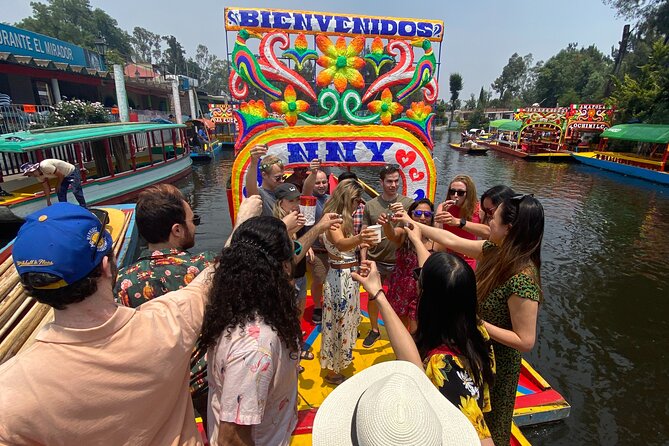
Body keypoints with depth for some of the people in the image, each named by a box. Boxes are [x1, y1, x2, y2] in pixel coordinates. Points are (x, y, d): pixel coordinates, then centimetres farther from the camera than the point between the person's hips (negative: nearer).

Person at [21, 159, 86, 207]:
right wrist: (48, 202, 6)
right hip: (64, 176, 9)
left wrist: (57, 186, -8)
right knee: (60, 193, 4)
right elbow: (46, 188, 6)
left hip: (72, 172, -9)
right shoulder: (39, 176, -3)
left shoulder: (45, 166, -31)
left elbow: (61, 175, -25)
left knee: (76, 191, -15)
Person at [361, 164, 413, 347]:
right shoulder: (370, 205, -2)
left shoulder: (407, 203, -3)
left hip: (398, 262, 0)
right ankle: (374, 330, 35)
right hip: (375, 261, 1)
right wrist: (363, 260, -7)